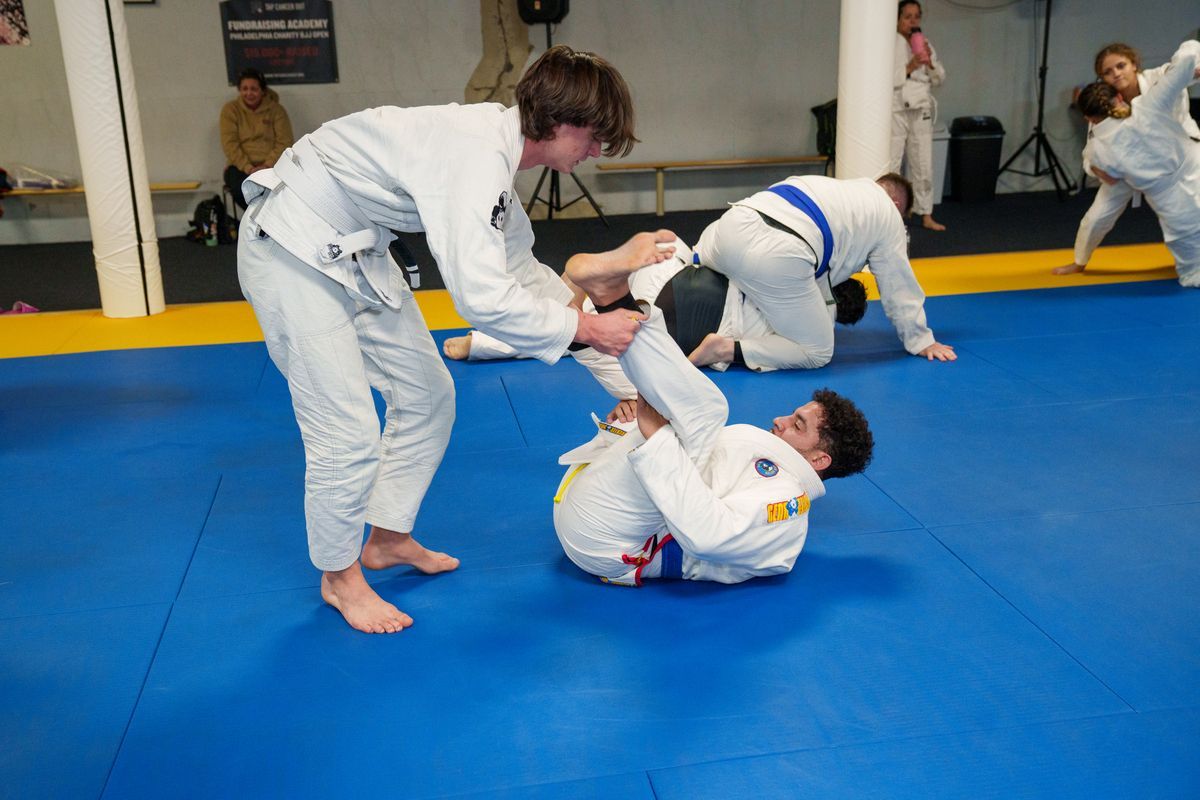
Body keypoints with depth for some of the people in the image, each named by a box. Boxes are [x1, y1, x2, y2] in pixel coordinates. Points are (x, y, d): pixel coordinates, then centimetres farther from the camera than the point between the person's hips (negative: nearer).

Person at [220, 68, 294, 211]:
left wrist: (268, 165, -17)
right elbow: (230, 144, -4)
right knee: (240, 189, -34)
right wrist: (248, 168, -18)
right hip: (241, 166, 0)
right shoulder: (230, 110, 5)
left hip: (272, 165, 0)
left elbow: (284, 142, -2)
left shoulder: (276, 110, 5)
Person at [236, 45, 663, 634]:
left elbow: (517, 266, 11)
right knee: (347, 434, -9)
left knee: (426, 396, 14)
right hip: (292, 249, -10)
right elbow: (481, 299, -36)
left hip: (354, 251, 10)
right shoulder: (475, 155, -30)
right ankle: (339, 575, 17)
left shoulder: (497, 144, 1)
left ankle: (388, 538, 32)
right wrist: (584, 328, -24)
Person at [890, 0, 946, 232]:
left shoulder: (925, 44, 13)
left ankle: (926, 215, 19)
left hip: (921, 111, 6)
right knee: (890, 166, -5)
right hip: (895, 111, -6)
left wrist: (930, 63, -7)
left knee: (923, 166, 10)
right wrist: (909, 67, -21)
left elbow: (939, 79, 11)